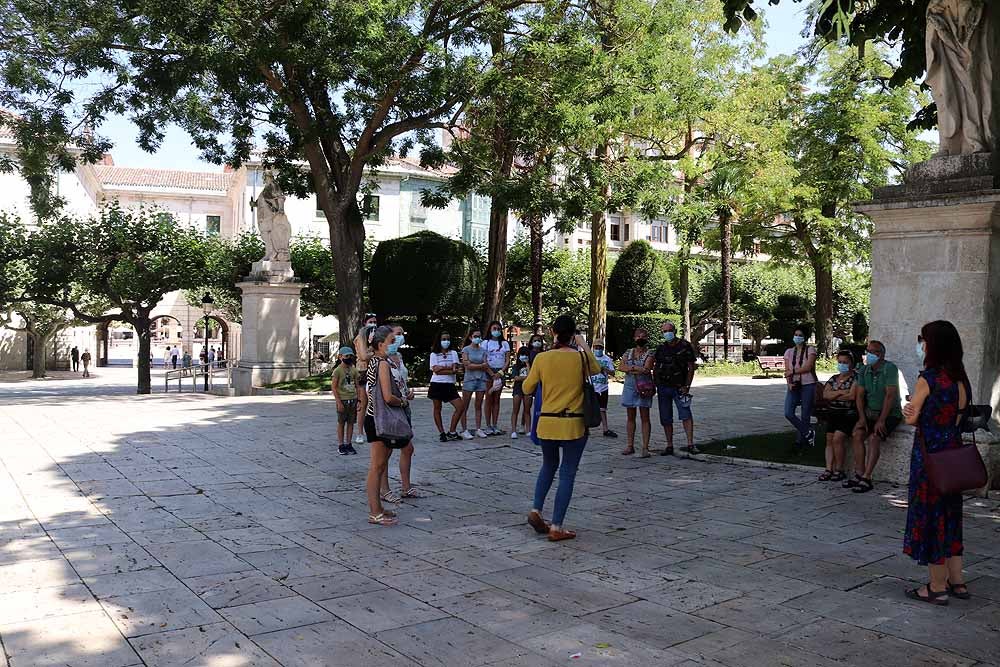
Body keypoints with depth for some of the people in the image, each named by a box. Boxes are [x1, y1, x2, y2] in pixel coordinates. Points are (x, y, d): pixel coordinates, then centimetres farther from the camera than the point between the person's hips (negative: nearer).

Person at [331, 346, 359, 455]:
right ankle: (340, 445, 9)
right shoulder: (337, 370, -8)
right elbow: (333, 387, -10)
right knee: (341, 423, 3)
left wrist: (358, 400, 5)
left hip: (353, 400, 5)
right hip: (343, 400, -5)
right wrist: (339, 402, -15)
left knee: (351, 422, 8)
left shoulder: (354, 370, 8)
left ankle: (348, 444, 16)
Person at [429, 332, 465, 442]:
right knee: (437, 409, 3)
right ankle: (442, 433, 14)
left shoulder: (453, 353, 10)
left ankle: (452, 432, 5)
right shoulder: (434, 354, 2)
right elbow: (436, 371, -10)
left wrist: (442, 368, -13)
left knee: (461, 406, -5)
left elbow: (455, 368, -5)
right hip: (437, 384, -3)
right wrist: (450, 370, -14)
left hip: (450, 385, 3)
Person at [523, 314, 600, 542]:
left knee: (549, 466, 24)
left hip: (546, 423, 3)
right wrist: (584, 346, 16)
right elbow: (596, 370, 15)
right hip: (573, 425, -2)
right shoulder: (580, 357, -8)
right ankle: (556, 527, 5)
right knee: (567, 474, 5)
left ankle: (536, 510, 13)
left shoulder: (542, 358, -5)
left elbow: (527, 388, 3)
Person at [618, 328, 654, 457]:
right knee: (630, 417, 8)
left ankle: (645, 447, 1)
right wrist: (636, 368, -15)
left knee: (645, 418, -1)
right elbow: (620, 367, -3)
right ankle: (630, 445, 14)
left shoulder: (649, 354, -1)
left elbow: (646, 370, -16)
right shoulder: (628, 352, 11)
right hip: (629, 387, 4)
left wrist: (629, 369, -10)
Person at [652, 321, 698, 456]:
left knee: (686, 415, -16)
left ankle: (690, 445, -17)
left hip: (679, 387, -4)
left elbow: (691, 368, -3)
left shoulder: (685, 346, -3)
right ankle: (669, 446, 13)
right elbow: (654, 366, 16)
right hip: (663, 387, 4)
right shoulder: (660, 348, 9)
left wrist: (686, 386, -11)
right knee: (665, 419, 6)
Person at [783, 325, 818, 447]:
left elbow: (808, 367, -12)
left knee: (805, 416, 0)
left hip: (808, 385, -4)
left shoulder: (810, 350, 0)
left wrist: (792, 371, -9)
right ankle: (809, 433, 5)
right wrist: (789, 383, -10)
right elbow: (787, 371, 6)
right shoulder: (789, 352, 11)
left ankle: (800, 441, 12)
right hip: (794, 386, 4)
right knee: (788, 413, -12)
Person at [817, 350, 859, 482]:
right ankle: (829, 469, -2)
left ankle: (840, 470, -8)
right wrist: (841, 392, -12)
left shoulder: (855, 378, -3)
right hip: (833, 414, 7)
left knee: (838, 438, -19)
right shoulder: (833, 379, 16)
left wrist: (833, 396, -4)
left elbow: (852, 396, -15)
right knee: (829, 440, -2)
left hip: (849, 415, -7)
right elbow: (825, 395, 3)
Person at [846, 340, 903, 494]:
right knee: (857, 434, -17)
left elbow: (890, 396, -20)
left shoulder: (890, 368, -15)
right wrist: (862, 417, -9)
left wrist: (881, 420, -24)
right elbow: (860, 395, 5)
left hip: (890, 413, -6)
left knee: (874, 437, -27)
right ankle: (859, 475, -14)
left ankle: (866, 478, -25)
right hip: (870, 412, 6)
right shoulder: (864, 371, 6)